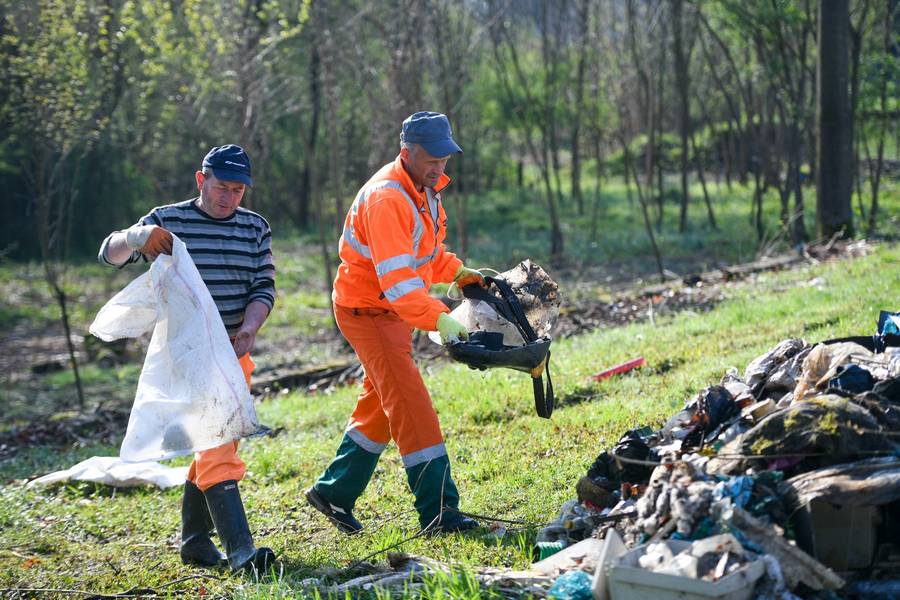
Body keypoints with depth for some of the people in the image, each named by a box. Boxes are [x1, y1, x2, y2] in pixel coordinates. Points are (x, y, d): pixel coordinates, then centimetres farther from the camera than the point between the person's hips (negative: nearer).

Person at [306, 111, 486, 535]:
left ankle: (332, 492, 30)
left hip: (394, 311, 10)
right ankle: (438, 512, -11)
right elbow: (397, 279, -35)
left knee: (382, 405, 17)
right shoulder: (386, 198, -26)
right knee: (412, 407, -13)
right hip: (366, 310, -10)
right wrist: (439, 318, -44)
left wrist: (457, 271, 2)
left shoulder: (424, 189, 6)